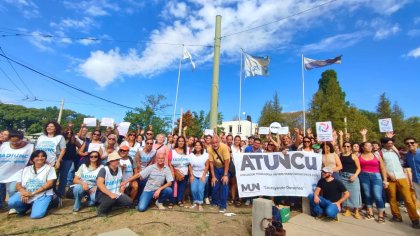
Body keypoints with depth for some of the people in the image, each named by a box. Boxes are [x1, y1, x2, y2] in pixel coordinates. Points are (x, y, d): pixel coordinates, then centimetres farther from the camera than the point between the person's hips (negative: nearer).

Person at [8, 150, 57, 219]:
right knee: (12, 202, -27)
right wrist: (24, 192, -13)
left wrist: (33, 193, -14)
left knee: (36, 215, -24)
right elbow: (18, 184, 9)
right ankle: (26, 206, 5)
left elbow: (50, 184, -5)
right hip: (25, 194, 4)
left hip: (42, 195, -4)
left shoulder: (49, 168, 4)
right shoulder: (26, 169, 15)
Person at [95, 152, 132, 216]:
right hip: (103, 194, -6)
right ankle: (100, 210, -7)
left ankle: (110, 203, 8)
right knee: (112, 199, -37)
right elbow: (99, 184, -27)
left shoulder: (120, 169, 4)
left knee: (129, 202, -11)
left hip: (116, 194, 6)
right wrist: (110, 194, -34)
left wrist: (122, 188, 3)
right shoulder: (104, 170, -14)